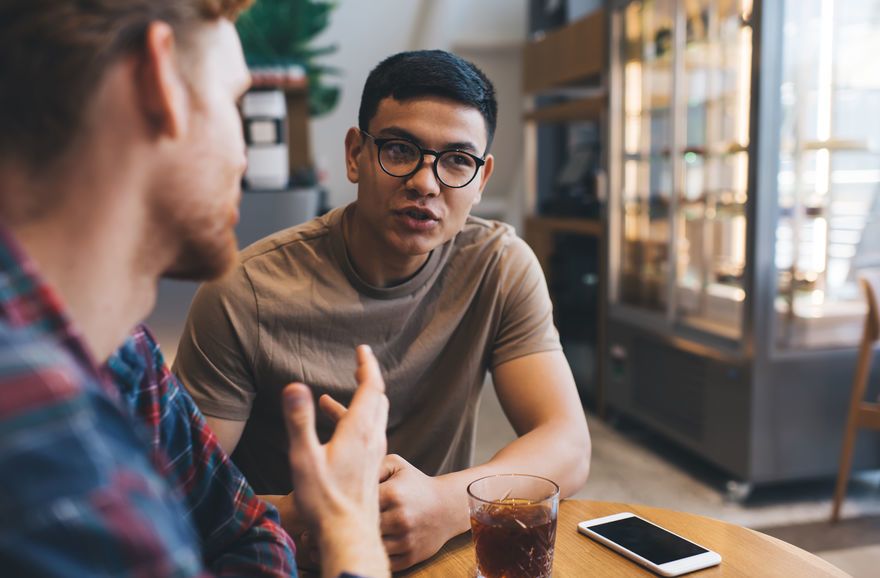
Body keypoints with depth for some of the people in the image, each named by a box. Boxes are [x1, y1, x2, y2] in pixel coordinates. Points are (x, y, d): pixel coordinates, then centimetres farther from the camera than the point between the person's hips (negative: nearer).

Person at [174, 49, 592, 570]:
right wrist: (294, 517, -32)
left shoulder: (502, 267, -6)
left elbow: (570, 448, -12)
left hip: (439, 555, 2)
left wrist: (446, 504, -30)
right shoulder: (245, 294, -14)